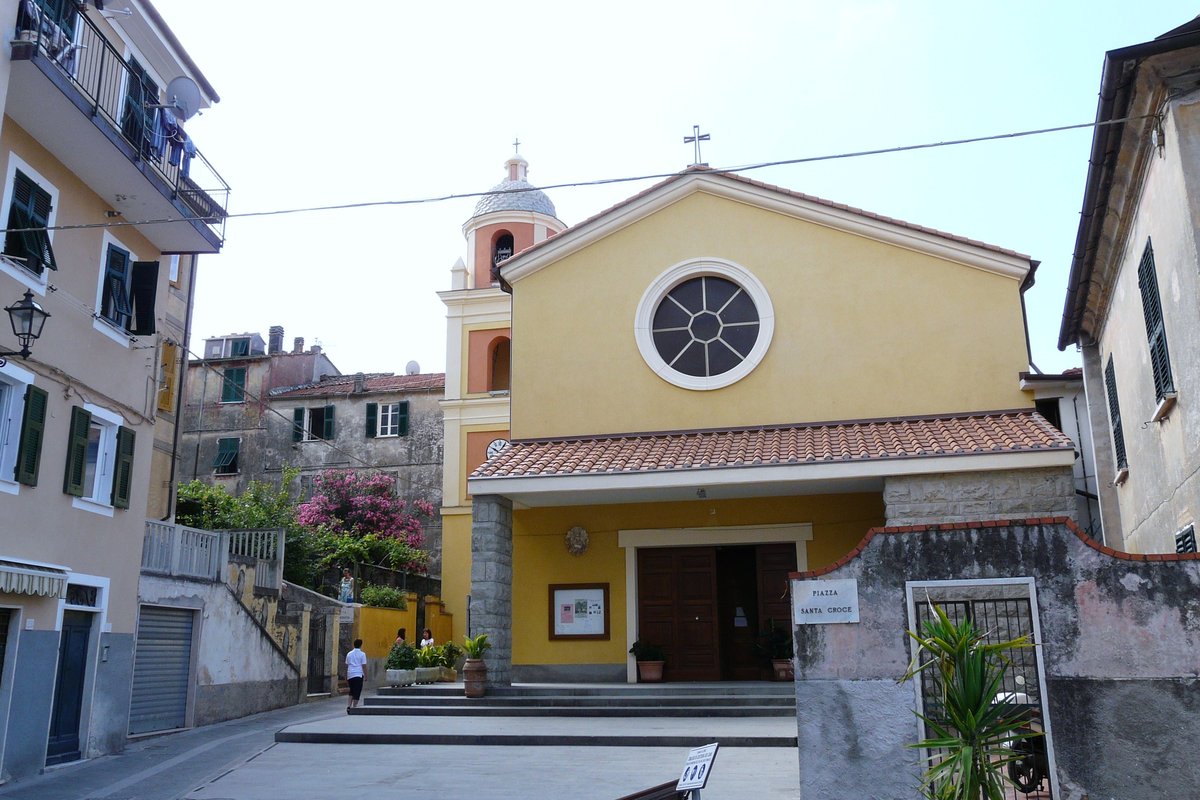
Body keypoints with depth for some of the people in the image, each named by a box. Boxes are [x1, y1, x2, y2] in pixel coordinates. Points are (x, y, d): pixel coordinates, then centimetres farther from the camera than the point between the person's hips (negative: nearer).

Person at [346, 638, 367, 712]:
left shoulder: (349, 654, 10)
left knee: (352, 691, 17)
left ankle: (348, 706, 4)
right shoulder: (362, 654, -3)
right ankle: (354, 707, -2)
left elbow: (346, 666, 11)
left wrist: (346, 677, 17)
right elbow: (364, 666, -5)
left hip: (350, 675, 4)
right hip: (358, 675, -4)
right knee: (357, 692, 1)